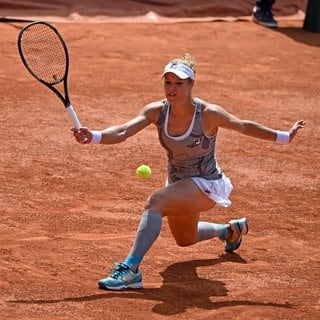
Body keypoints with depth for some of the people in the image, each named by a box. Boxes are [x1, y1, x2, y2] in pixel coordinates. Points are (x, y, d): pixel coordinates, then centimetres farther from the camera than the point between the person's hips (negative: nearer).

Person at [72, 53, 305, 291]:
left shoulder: (209, 114, -23)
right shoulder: (156, 111, -14)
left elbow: (245, 127, -7)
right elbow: (122, 132, -27)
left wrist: (285, 137, -3)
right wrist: (93, 136, -46)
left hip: (206, 185, -7)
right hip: (179, 185, 7)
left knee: (156, 201, -34)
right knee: (185, 239, 30)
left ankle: (130, 270, -37)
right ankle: (232, 229, 59)